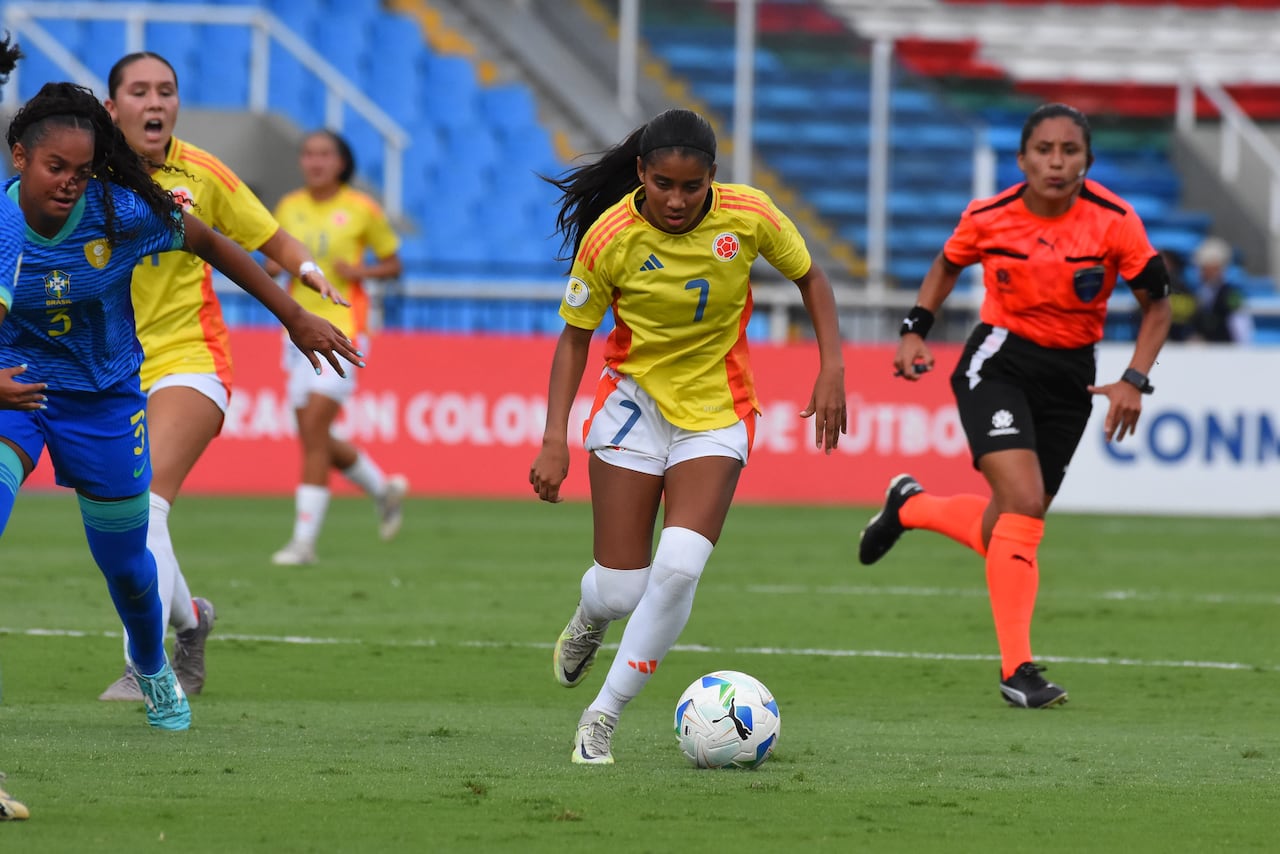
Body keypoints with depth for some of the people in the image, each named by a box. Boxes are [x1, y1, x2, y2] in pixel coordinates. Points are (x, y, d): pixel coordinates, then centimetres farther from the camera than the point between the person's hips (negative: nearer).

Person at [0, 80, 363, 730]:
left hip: (104, 396, 1)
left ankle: (152, 668, 46)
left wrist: (296, 318, 0)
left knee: (124, 560, 14)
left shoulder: (122, 213, -20)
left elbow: (212, 246, -4)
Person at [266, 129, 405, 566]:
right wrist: (276, 266, -5)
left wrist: (360, 271, -13)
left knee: (314, 429, -16)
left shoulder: (362, 210, -3)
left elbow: (393, 264, 6)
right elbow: (273, 263, 18)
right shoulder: (289, 208, 9)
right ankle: (385, 489, 34)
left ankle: (304, 539, -14)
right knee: (313, 439, 8)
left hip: (343, 328, -6)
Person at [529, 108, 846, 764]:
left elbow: (809, 277, 4)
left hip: (716, 411, 0)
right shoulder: (610, 238, -17)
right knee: (620, 586, -4)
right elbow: (574, 336, -4)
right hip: (633, 400, 0)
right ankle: (590, 619, 37)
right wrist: (555, 439, -12)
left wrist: (832, 368, -6)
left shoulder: (748, 215, -14)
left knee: (679, 564, -21)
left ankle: (604, 714, -7)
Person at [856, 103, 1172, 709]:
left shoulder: (1115, 222, -13)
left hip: (1070, 378, 3)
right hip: (999, 362, -3)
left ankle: (908, 506, 40)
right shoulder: (989, 218, -10)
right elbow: (949, 264, 12)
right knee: (1024, 504, -22)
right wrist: (915, 330, 0)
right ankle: (1017, 670, -16)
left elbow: (1156, 304, -2)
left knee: (1004, 532, 8)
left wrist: (1135, 380, -14)